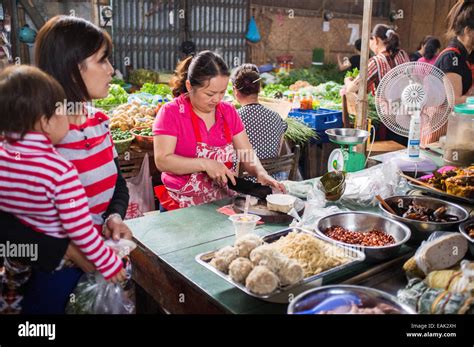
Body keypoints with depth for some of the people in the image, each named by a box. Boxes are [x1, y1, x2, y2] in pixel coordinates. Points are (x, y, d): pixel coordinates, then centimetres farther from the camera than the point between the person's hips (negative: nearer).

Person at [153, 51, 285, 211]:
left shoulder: (228, 111, 8)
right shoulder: (171, 113, -6)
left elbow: (248, 154, 7)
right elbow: (162, 161, -15)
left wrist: (261, 173, -13)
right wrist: (205, 164, -23)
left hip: (225, 202, 5)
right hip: (184, 207, -5)